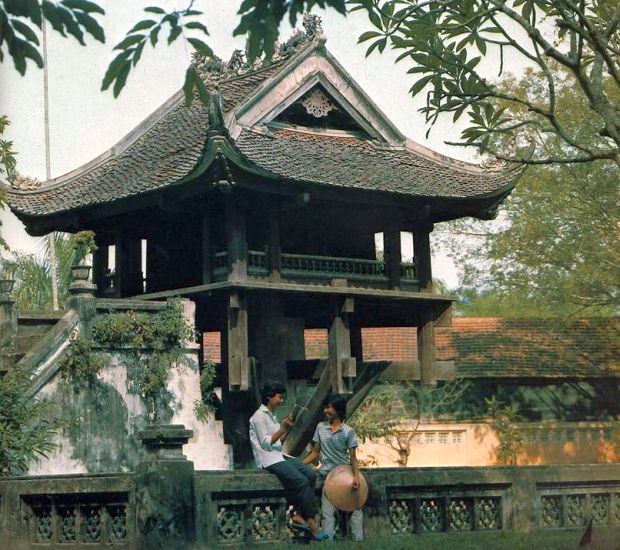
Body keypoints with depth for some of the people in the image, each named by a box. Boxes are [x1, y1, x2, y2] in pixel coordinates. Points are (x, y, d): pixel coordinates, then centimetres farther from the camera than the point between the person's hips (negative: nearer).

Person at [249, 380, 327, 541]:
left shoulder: (272, 415, 19)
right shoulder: (259, 416, -8)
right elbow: (266, 443, -15)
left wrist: (287, 430, 3)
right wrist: (282, 429, -16)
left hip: (279, 455, 9)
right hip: (268, 459, -9)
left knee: (310, 474, -13)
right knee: (301, 481, -24)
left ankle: (299, 516, -17)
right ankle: (310, 521, -15)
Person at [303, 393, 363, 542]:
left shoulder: (348, 431, -3)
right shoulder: (320, 427, 5)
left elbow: (353, 457, -5)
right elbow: (315, 452, 10)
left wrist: (356, 475, -19)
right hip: (328, 475, 1)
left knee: (355, 509, -3)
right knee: (327, 512, -8)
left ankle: (359, 541, 2)